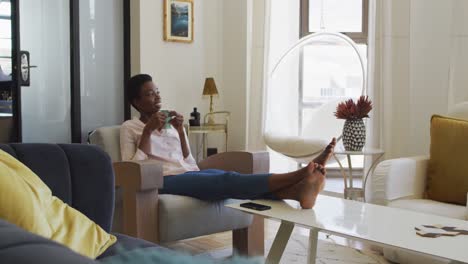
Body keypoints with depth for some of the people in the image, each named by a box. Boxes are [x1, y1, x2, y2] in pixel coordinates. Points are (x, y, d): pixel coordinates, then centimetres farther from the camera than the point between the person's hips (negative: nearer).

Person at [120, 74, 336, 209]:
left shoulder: (170, 123, 24)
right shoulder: (129, 127, 10)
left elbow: (189, 162, 16)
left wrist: (180, 131, 4)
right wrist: (148, 130, -9)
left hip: (189, 173, 6)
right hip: (166, 180, -6)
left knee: (230, 178, -29)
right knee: (227, 181, -31)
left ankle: (298, 191, -54)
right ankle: (301, 173, -53)